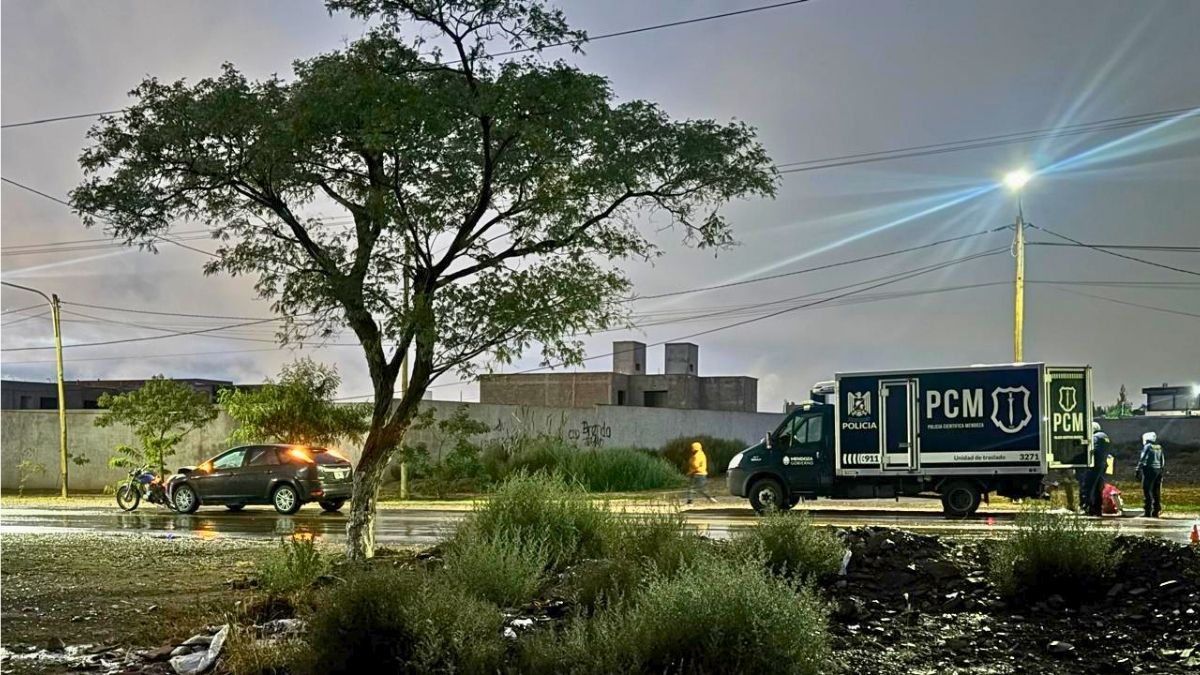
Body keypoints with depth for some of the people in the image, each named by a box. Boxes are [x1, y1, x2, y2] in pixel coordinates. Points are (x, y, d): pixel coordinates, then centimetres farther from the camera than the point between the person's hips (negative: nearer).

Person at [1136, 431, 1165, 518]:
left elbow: (1142, 459, -11)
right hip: (1158, 470, 7)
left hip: (1149, 469, -7)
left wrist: (1138, 470, -7)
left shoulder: (1147, 446, -6)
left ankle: (1147, 511, -10)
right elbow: (1163, 461, 17)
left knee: (1147, 491, -6)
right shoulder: (1159, 448, 13)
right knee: (1156, 492, 10)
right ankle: (1156, 512, 12)